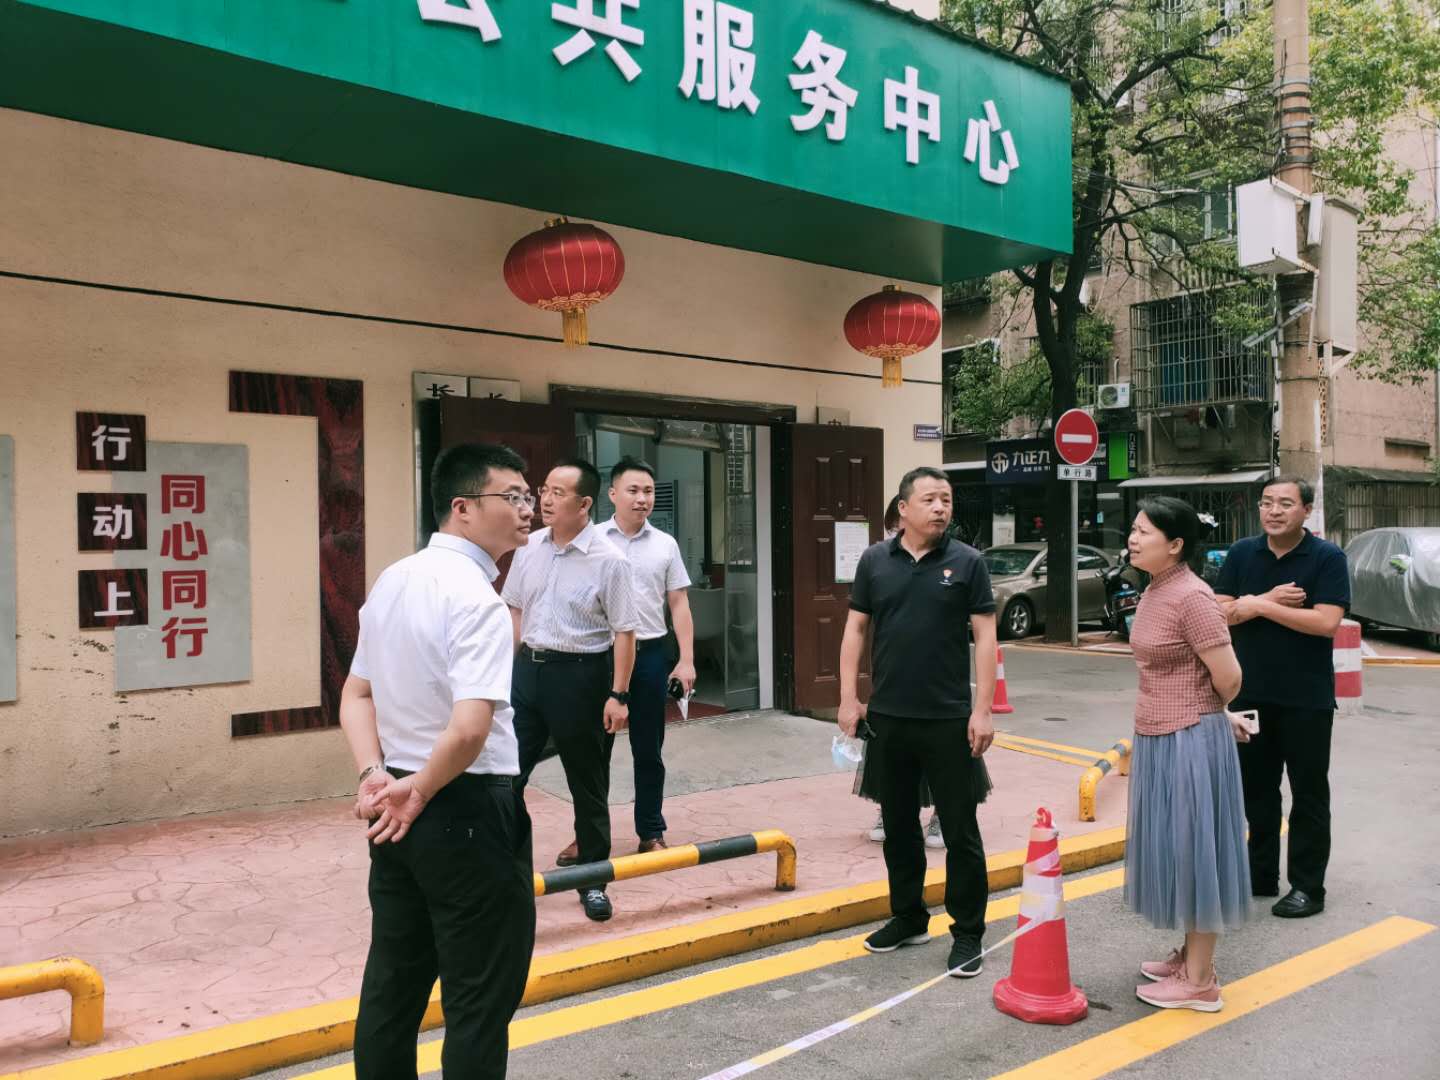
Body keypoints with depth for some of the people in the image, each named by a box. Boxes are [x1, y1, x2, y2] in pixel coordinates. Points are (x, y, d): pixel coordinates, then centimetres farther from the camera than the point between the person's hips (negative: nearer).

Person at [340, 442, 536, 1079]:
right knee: (480, 1001, 6)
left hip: (399, 814, 9)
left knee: (393, 982, 19)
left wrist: (376, 777, 0)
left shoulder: (392, 581, 7)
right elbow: (470, 728, -29)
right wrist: (419, 792, -13)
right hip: (469, 813, -8)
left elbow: (356, 695, 12)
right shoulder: (475, 598, -20)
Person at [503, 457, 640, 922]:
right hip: (528, 668, 5)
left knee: (587, 781, 8)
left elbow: (624, 632, -12)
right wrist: (509, 668, 12)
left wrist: (619, 695, -14)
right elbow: (516, 610, 14)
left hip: (579, 675, -5)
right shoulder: (529, 547, 3)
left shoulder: (608, 560, -14)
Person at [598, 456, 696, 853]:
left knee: (648, 750, 9)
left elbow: (678, 605, 7)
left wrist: (686, 660, 1)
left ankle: (651, 833, 21)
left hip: (650, 655, 1)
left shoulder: (665, 545, 5)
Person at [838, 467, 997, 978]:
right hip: (887, 719, 3)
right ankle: (908, 918, 31)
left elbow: (985, 636, -4)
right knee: (898, 826, 15)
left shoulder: (967, 562, -2)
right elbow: (855, 630, 7)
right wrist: (849, 698, 1)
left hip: (949, 721, -3)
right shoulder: (875, 560, 4)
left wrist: (982, 710, -10)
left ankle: (967, 933, 18)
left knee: (960, 830, 5)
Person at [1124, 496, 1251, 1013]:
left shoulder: (1191, 596, -20)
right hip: (1156, 739, 9)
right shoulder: (1154, 591, 8)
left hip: (1189, 743, -9)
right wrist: (1215, 714, 16)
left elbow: (1228, 676, -19)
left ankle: (1199, 982, 15)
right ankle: (1190, 956, 35)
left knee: (1193, 852, 2)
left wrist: (1211, 717, 0)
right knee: (1173, 851, 19)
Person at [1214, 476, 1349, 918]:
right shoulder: (1241, 554, 5)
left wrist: (1259, 605, -17)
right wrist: (1268, 599, -15)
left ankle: (1307, 886, 15)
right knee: (1256, 787, 13)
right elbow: (1219, 613, -1)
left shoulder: (1328, 558, -7)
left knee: (1308, 793, 6)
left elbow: (1326, 621, -19)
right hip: (1251, 694, 4)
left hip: (1306, 698, -4)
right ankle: (1261, 873, 26)